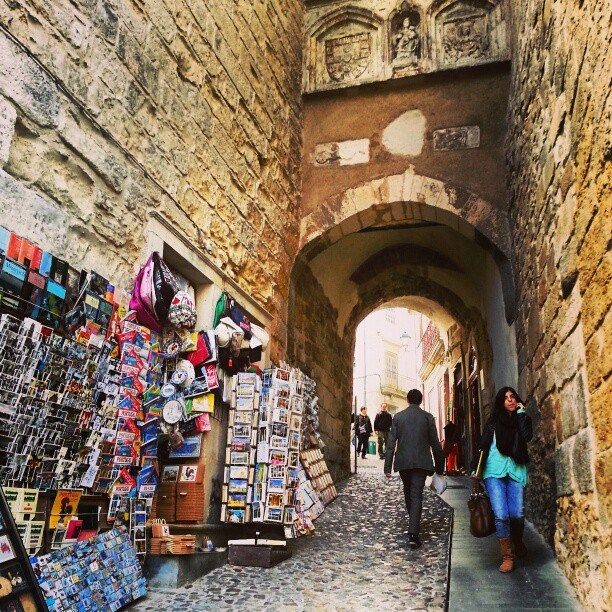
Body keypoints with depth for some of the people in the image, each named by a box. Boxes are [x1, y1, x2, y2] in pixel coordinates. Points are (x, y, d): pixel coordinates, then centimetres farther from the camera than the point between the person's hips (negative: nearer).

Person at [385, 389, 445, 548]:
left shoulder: (398, 417, 1)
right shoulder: (427, 417, -1)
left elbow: (391, 442, -2)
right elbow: (435, 443, 0)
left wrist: (387, 467, 1)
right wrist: (439, 466, 9)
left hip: (403, 462, 2)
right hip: (421, 462, -2)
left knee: (408, 492, 21)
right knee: (416, 495, -4)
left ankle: (415, 523, 38)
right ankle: (413, 533, -15)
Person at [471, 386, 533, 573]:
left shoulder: (521, 419, 12)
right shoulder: (493, 422, 10)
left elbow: (527, 436, -10)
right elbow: (482, 446, 9)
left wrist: (521, 413, -3)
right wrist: (475, 469, 1)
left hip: (516, 472, 1)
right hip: (494, 471, -1)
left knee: (517, 514, -9)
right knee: (501, 515, -13)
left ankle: (518, 543, 23)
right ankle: (507, 556, 1)